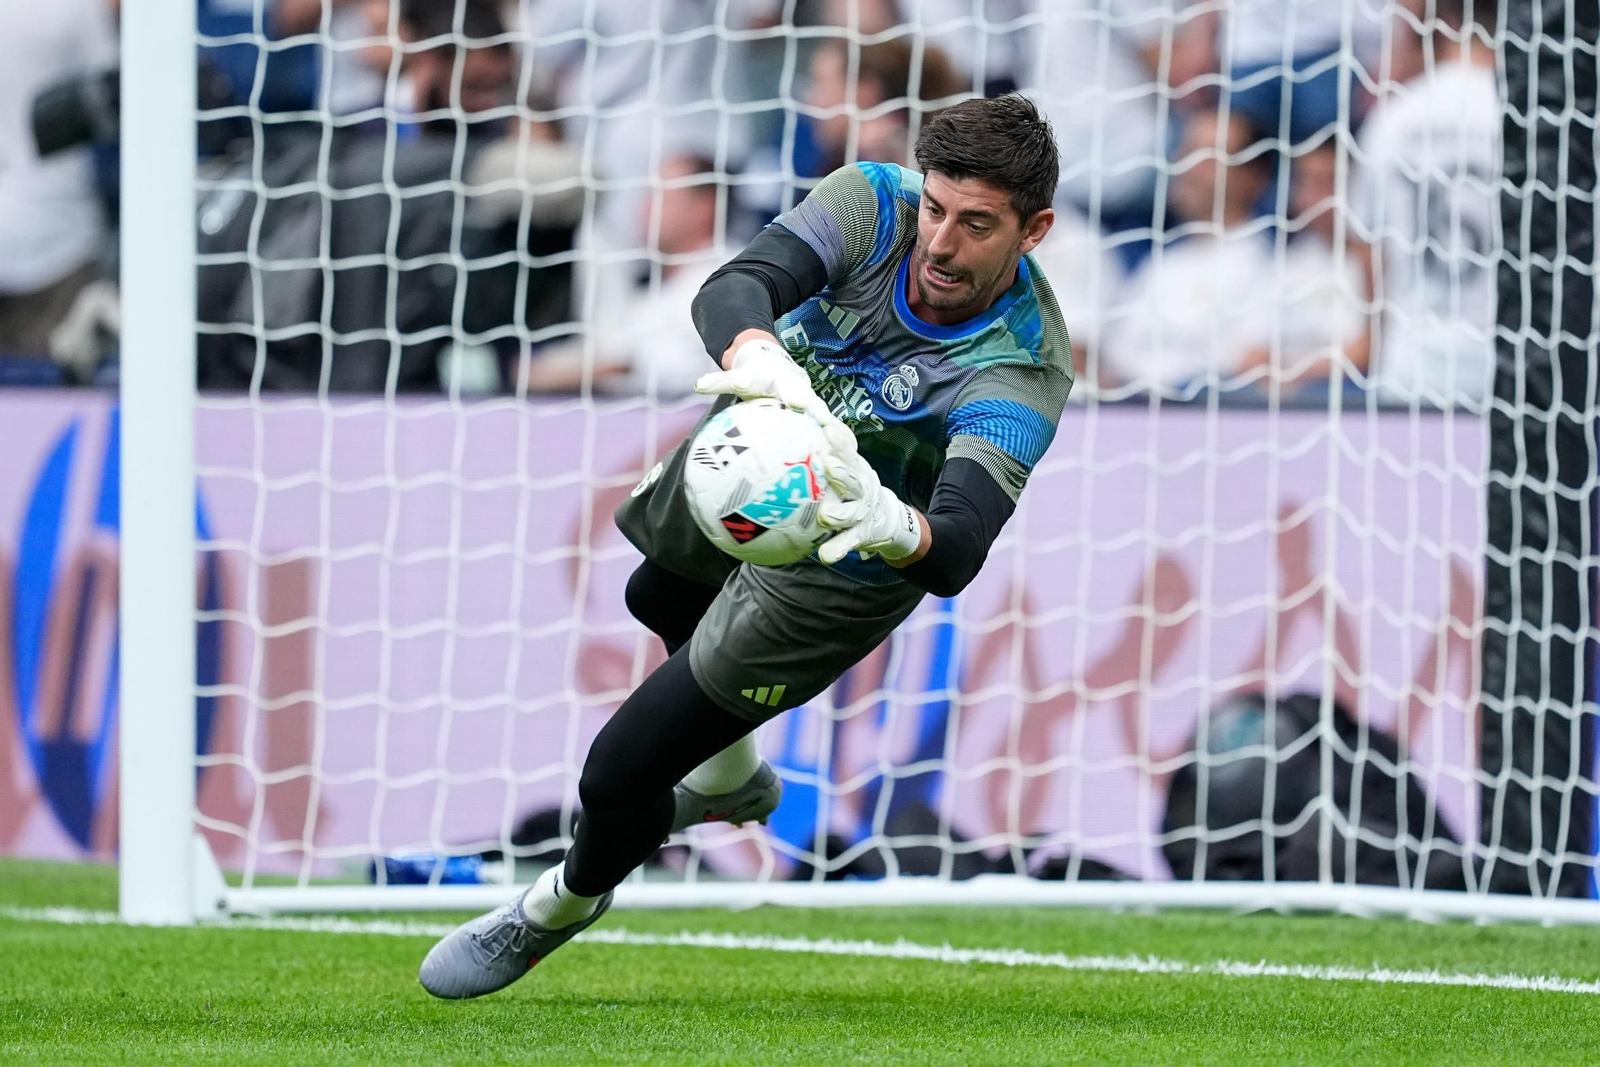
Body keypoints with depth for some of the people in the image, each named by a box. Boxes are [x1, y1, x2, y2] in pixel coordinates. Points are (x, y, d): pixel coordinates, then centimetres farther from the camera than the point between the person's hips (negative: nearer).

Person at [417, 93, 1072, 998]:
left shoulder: (1022, 373, -38)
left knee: (617, 775, -2)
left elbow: (959, 552, -50)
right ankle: (732, 779, 71)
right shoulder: (876, 204, -29)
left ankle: (567, 903, 36)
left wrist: (897, 527, -74)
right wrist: (757, 355, -69)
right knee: (662, 602, 37)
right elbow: (734, 289, -45)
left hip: (835, 577, -5)